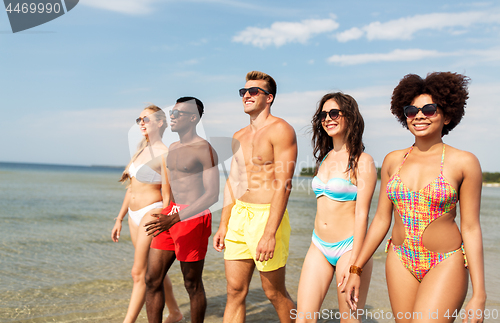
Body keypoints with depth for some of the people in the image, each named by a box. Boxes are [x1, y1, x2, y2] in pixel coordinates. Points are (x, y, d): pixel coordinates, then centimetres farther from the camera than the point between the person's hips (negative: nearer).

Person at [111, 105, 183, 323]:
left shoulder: (165, 154, -10)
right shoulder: (141, 151, 14)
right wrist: (119, 219, 18)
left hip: (152, 213, -9)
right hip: (134, 215, 9)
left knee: (139, 272, -8)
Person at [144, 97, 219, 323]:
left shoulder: (204, 149, -11)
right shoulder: (172, 148, 15)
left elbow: (213, 195, -18)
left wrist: (176, 218, -26)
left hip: (193, 219, -8)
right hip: (170, 217, 8)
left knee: (192, 285, 4)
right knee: (152, 279, 6)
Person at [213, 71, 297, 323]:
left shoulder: (280, 130, -9)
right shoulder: (239, 136, 16)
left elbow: (284, 185, -17)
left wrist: (269, 233, -23)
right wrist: (223, 225, 13)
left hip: (267, 216, -7)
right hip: (238, 217, 7)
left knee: (275, 292, 6)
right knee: (235, 291, 8)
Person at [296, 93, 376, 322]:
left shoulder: (362, 161, -9)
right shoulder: (324, 158, 11)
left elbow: (362, 214, -13)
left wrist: (354, 262, -16)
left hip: (348, 247, -6)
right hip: (319, 247, 6)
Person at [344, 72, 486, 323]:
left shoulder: (464, 162, -6)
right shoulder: (393, 160, 4)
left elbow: (471, 229, -6)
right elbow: (381, 219, 8)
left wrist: (479, 295, -8)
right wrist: (356, 270, 7)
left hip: (445, 265, -4)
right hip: (400, 263, 4)